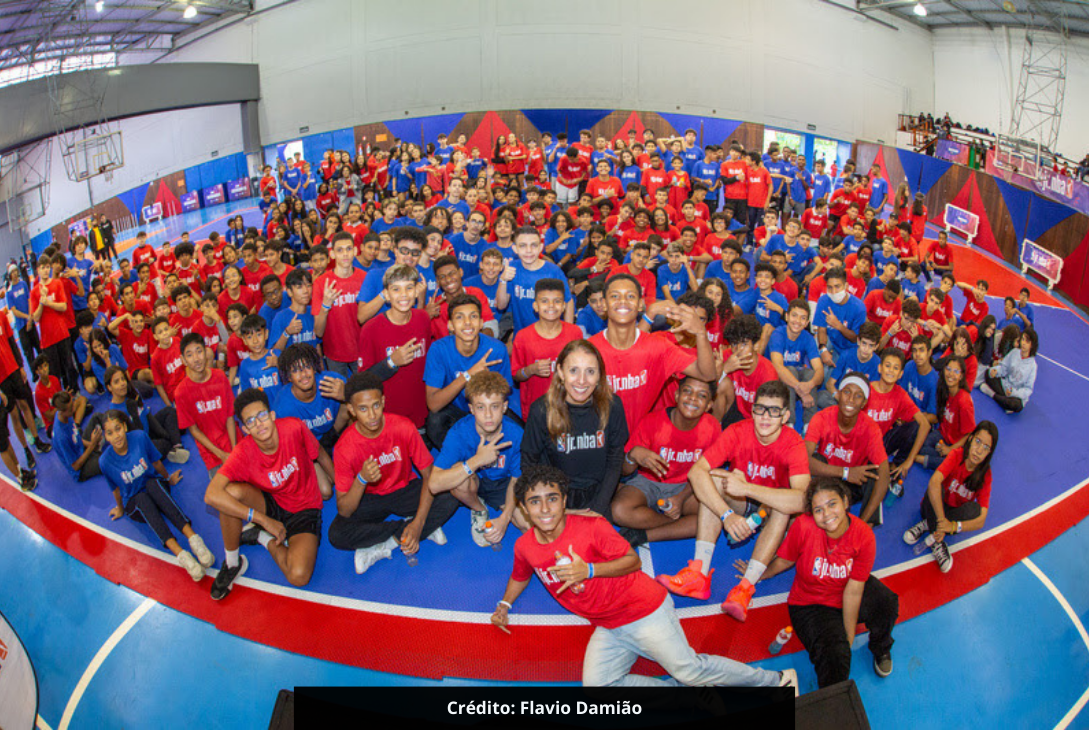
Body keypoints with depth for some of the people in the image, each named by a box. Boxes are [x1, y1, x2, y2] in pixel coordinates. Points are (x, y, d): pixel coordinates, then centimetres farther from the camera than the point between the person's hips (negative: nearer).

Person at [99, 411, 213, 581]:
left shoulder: (139, 437, -13)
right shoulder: (105, 461, -15)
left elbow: (156, 462, 4)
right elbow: (116, 488, 1)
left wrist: (168, 479, 19)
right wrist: (121, 509, 14)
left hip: (156, 490, 1)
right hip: (134, 505, -1)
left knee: (153, 483, -34)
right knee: (142, 498, -36)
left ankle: (193, 537, -51)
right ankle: (180, 554, -55)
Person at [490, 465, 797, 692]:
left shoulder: (591, 527, -18)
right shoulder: (524, 546, -2)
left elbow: (632, 560, -13)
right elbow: (520, 576, 20)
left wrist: (589, 570, -25)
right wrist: (505, 604, 9)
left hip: (643, 609, -6)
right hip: (608, 628, 6)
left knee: (688, 668, -8)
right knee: (596, 683, -8)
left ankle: (774, 680, 12)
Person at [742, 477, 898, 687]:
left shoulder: (864, 536, -21)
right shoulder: (803, 526, -26)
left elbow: (853, 590, -19)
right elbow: (784, 561, -5)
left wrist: (849, 636, -14)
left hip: (847, 598, 2)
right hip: (810, 605, -2)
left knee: (886, 603, -28)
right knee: (834, 654, -29)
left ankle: (880, 648, 8)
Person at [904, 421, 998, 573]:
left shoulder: (985, 474, -15)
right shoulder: (957, 455, -21)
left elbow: (980, 521, -23)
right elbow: (934, 482, -40)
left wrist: (953, 526, -41)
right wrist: (942, 520, -47)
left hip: (955, 512, 2)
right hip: (935, 507, -2)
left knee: (974, 509, -29)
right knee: (936, 489, -33)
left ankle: (928, 525, -16)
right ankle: (937, 542, -24)